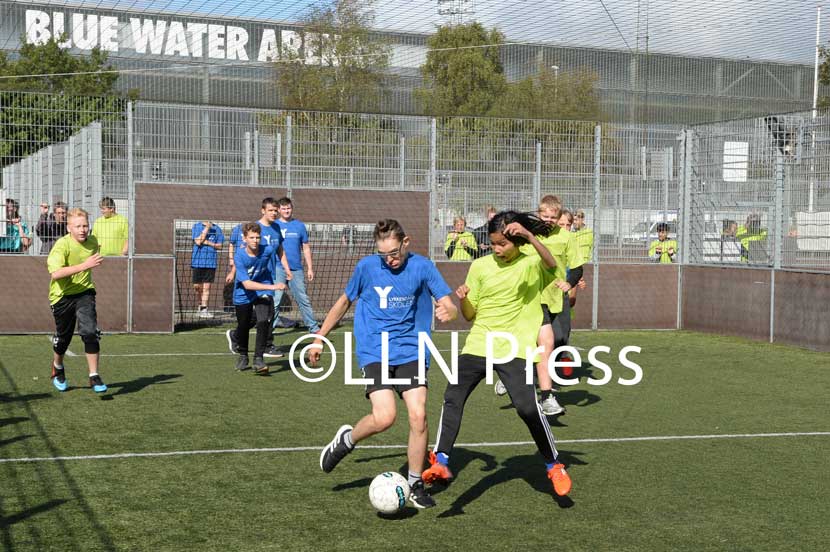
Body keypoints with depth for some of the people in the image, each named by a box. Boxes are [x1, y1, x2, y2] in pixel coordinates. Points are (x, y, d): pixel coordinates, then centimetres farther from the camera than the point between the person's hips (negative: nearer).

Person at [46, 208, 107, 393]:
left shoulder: (93, 241, -4)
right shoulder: (62, 245, -21)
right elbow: (56, 273, -36)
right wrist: (84, 266, -42)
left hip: (84, 292, 2)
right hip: (62, 296, -2)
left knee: (90, 331, -17)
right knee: (63, 338, 12)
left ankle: (94, 376, -9)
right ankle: (58, 368, 43)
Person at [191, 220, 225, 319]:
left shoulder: (216, 229, 6)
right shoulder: (197, 226, 2)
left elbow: (220, 245, 7)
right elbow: (198, 242, -11)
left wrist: (209, 243, -10)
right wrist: (207, 227, -13)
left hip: (210, 263, 0)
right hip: (197, 262, 0)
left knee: (206, 287, -1)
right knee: (197, 286, 5)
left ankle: (204, 309, -1)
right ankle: (201, 304, 28)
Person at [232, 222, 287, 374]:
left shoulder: (268, 249, -19)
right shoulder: (239, 256, -25)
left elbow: (278, 245, 9)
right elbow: (247, 284, -32)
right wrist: (272, 287, -38)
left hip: (263, 293, 0)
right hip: (243, 295, 0)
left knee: (264, 322, -23)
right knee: (243, 327, 14)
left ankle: (258, 359, -16)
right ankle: (242, 355, 42)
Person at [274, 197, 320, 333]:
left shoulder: (300, 226, 9)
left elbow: (306, 248, 12)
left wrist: (309, 268, 8)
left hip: (296, 269, 1)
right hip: (278, 268, -1)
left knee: (303, 299, 2)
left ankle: (313, 327, 8)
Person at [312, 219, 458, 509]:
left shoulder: (422, 267, -3)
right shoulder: (367, 266, 0)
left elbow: (449, 305, -9)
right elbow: (344, 302, 15)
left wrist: (448, 310, -34)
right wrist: (320, 338, 18)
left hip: (411, 352, 1)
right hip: (375, 352, -1)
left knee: (418, 415, -11)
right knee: (384, 417, -19)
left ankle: (415, 484, 8)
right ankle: (347, 439, 13)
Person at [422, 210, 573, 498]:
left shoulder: (531, 264, -1)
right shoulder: (481, 266, 7)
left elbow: (551, 264, -27)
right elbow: (470, 314, 10)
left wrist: (528, 235, -38)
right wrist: (463, 299, -11)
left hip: (514, 348, -4)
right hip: (478, 345, 4)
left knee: (528, 406, -15)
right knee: (452, 397, -6)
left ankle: (554, 466, 4)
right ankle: (440, 462, 2)